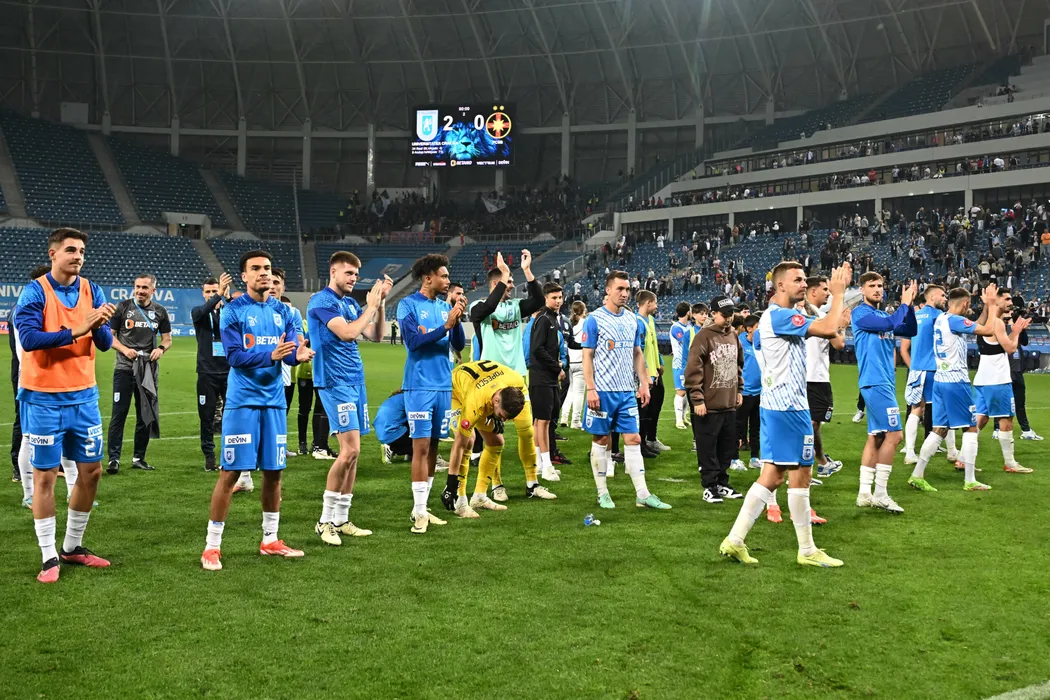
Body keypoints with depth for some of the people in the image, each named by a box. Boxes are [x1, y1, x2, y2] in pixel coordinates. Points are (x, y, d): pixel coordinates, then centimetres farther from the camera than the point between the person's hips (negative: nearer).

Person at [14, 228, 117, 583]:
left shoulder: (92, 291, 3)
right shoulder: (34, 292, -8)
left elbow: (105, 344, -1)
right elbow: (29, 338, -21)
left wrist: (100, 326, -22)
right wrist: (76, 330, -27)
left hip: (83, 395, 5)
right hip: (43, 398, -5)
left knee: (91, 470, 9)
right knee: (45, 475, 2)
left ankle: (73, 547, 25)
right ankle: (49, 556, 12)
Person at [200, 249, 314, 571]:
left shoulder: (283, 312, 9)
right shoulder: (233, 310, -4)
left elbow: (291, 352, 0)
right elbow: (234, 356, -13)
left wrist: (298, 354, -23)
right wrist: (271, 355, -27)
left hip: (274, 401, 5)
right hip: (243, 401, -5)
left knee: (273, 472, 10)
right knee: (230, 472, -4)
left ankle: (270, 540, 24)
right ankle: (212, 546, 6)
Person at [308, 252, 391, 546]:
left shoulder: (351, 303, 15)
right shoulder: (321, 301, -9)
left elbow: (376, 336, 14)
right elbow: (347, 333, -20)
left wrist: (380, 302, 4)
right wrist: (371, 306, -9)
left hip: (356, 381, 8)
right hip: (335, 382, -8)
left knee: (352, 453, 7)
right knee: (350, 449, -14)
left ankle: (341, 520, 15)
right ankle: (325, 521, -4)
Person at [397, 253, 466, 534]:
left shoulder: (445, 307, 11)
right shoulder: (408, 305, -4)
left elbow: (459, 345, 8)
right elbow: (413, 341, -15)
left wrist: (457, 320, -8)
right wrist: (446, 325, -19)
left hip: (443, 384, 6)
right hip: (420, 385, -6)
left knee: (433, 446, 9)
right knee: (421, 446, -7)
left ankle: (423, 508, 16)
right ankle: (419, 512, -2)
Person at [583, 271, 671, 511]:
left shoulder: (632, 319, 10)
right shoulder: (595, 319, -7)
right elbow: (587, 356, -8)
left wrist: (644, 383, 10)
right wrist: (590, 389, -14)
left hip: (627, 391, 5)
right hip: (603, 391, -5)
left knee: (633, 440, 3)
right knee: (601, 440, 4)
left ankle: (643, 495, 5)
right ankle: (603, 493, 14)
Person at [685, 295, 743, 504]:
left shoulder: (733, 337, 12)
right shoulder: (703, 337, -12)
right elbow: (693, 370, -15)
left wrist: (739, 390, 18)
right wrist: (697, 398, -17)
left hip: (729, 404, 7)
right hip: (709, 406, -7)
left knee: (727, 447, 13)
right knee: (708, 449, 0)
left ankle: (722, 484, 24)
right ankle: (709, 487, 8)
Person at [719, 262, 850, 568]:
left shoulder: (782, 316, 18)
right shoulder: (780, 316, -15)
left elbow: (829, 331, 22)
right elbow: (829, 328, -23)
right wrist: (838, 293, -10)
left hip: (777, 405, 10)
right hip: (789, 406, -10)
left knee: (772, 475, 9)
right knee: (800, 475, -1)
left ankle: (735, 540, 8)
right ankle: (807, 551, 10)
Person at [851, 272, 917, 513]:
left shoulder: (883, 315, 17)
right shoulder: (860, 313, -8)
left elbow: (910, 331, 13)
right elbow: (891, 324, -20)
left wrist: (909, 305, 2)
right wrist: (904, 304, -6)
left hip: (884, 382, 9)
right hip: (875, 382, -9)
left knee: (876, 436, 9)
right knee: (893, 434, -12)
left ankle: (865, 493, 13)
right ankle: (880, 494, -7)